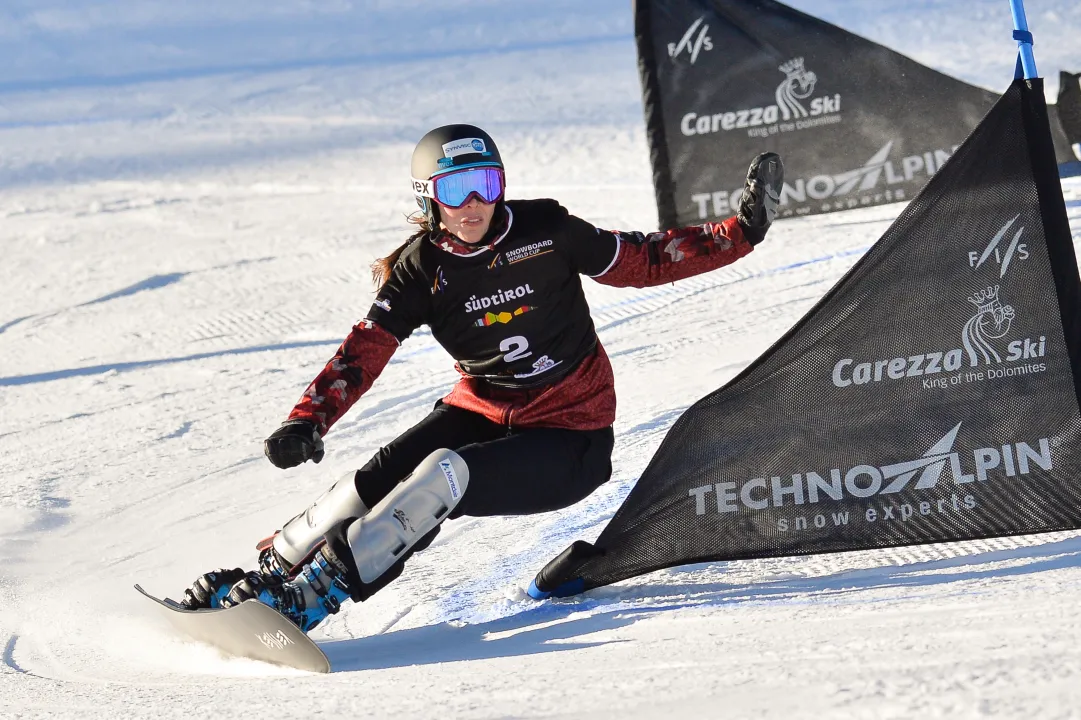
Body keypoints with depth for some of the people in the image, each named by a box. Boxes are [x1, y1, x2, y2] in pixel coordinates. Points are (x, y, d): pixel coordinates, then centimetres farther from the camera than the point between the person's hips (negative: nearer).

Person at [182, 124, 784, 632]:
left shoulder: (544, 231, -10)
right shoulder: (421, 269, -5)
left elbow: (644, 261, -3)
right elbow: (365, 352, -11)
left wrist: (743, 231, -11)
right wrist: (309, 421, -26)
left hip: (568, 439, -3)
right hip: (482, 414, 3)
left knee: (441, 478, -28)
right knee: (381, 477, -22)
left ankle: (313, 596, -29)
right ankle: (271, 569, -9)